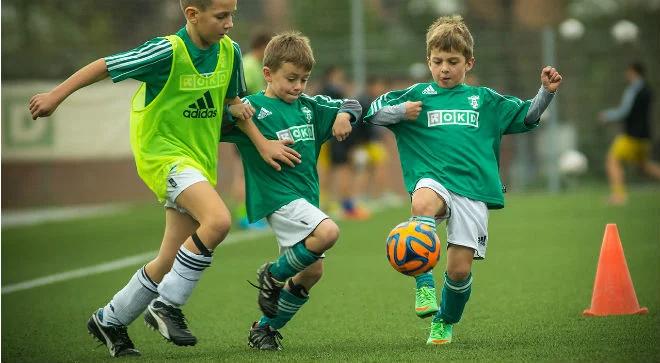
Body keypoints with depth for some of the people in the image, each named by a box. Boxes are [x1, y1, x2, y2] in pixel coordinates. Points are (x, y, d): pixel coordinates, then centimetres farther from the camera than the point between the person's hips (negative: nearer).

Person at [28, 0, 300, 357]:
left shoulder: (230, 52, 0)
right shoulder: (168, 51, -20)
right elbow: (104, 66, -12)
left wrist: (262, 143, 8)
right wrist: (56, 96, -7)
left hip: (200, 160, 7)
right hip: (162, 152, -7)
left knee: (171, 262, 9)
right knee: (218, 220, -30)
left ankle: (109, 320, 29)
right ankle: (167, 306, -15)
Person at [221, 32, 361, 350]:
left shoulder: (310, 107, 13)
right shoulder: (253, 108, -7)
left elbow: (352, 105, 24)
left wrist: (344, 115, 2)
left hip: (305, 197, 8)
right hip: (276, 196, -8)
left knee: (312, 271, 7)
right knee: (327, 232, -29)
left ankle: (265, 329, 21)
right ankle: (273, 276, -4)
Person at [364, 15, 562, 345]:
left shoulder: (484, 100, 17)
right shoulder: (418, 95, 14)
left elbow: (526, 117, 23)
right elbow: (372, 113, 12)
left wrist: (546, 92, 7)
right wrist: (401, 112, -6)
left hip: (473, 189, 1)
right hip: (433, 180, -1)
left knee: (460, 269, -5)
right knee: (422, 204, -39)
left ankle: (445, 322, 24)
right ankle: (424, 285, -31)